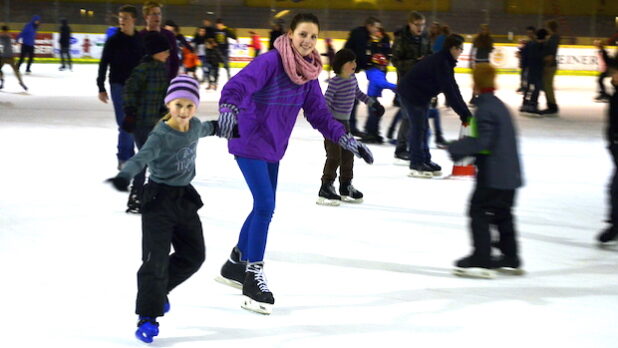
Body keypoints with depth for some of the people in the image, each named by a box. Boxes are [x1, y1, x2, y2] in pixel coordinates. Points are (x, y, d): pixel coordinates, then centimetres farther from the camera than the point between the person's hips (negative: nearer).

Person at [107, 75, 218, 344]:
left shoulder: (194, 126, 0)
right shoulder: (161, 136, -22)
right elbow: (141, 157, -39)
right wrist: (124, 176, -58)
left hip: (185, 199, 7)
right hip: (159, 200, -7)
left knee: (194, 255, 14)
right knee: (156, 259, -10)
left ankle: (158, 289, 35)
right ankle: (147, 317, -3)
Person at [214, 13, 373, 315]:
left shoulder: (307, 73, 2)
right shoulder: (271, 61, -21)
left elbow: (318, 113, 5)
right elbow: (238, 85, -34)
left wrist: (345, 139, -6)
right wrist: (229, 108, -54)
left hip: (272, 147, 9)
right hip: (249, 143, -9)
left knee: (264, 206, 18)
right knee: (265, 205, -14)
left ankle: (236, 264, 36)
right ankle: (253, 277, -5)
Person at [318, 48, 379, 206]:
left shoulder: (352, 78, 6)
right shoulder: (335, 82, -18)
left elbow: (358, 93, 24)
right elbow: (326, 101, -22)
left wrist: (374, 103, 28)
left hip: (344, 122, 8)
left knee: (348, 154, 12)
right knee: (334, 156, -10)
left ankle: (346, 187, 24)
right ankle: (326, 188, -3)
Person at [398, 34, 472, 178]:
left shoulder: (445, 62, 7)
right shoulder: (441, 63, -24)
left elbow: (453, 89, 8)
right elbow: (449, 91, -26)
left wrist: (465, 112, 3)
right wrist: (464, 113, -22)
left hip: (420, 95, 11)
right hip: (410, 93, -11)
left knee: (423, 128, 14)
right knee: (418, 127, -8)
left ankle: (425, 162, 21)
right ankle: (417, 165, -3)